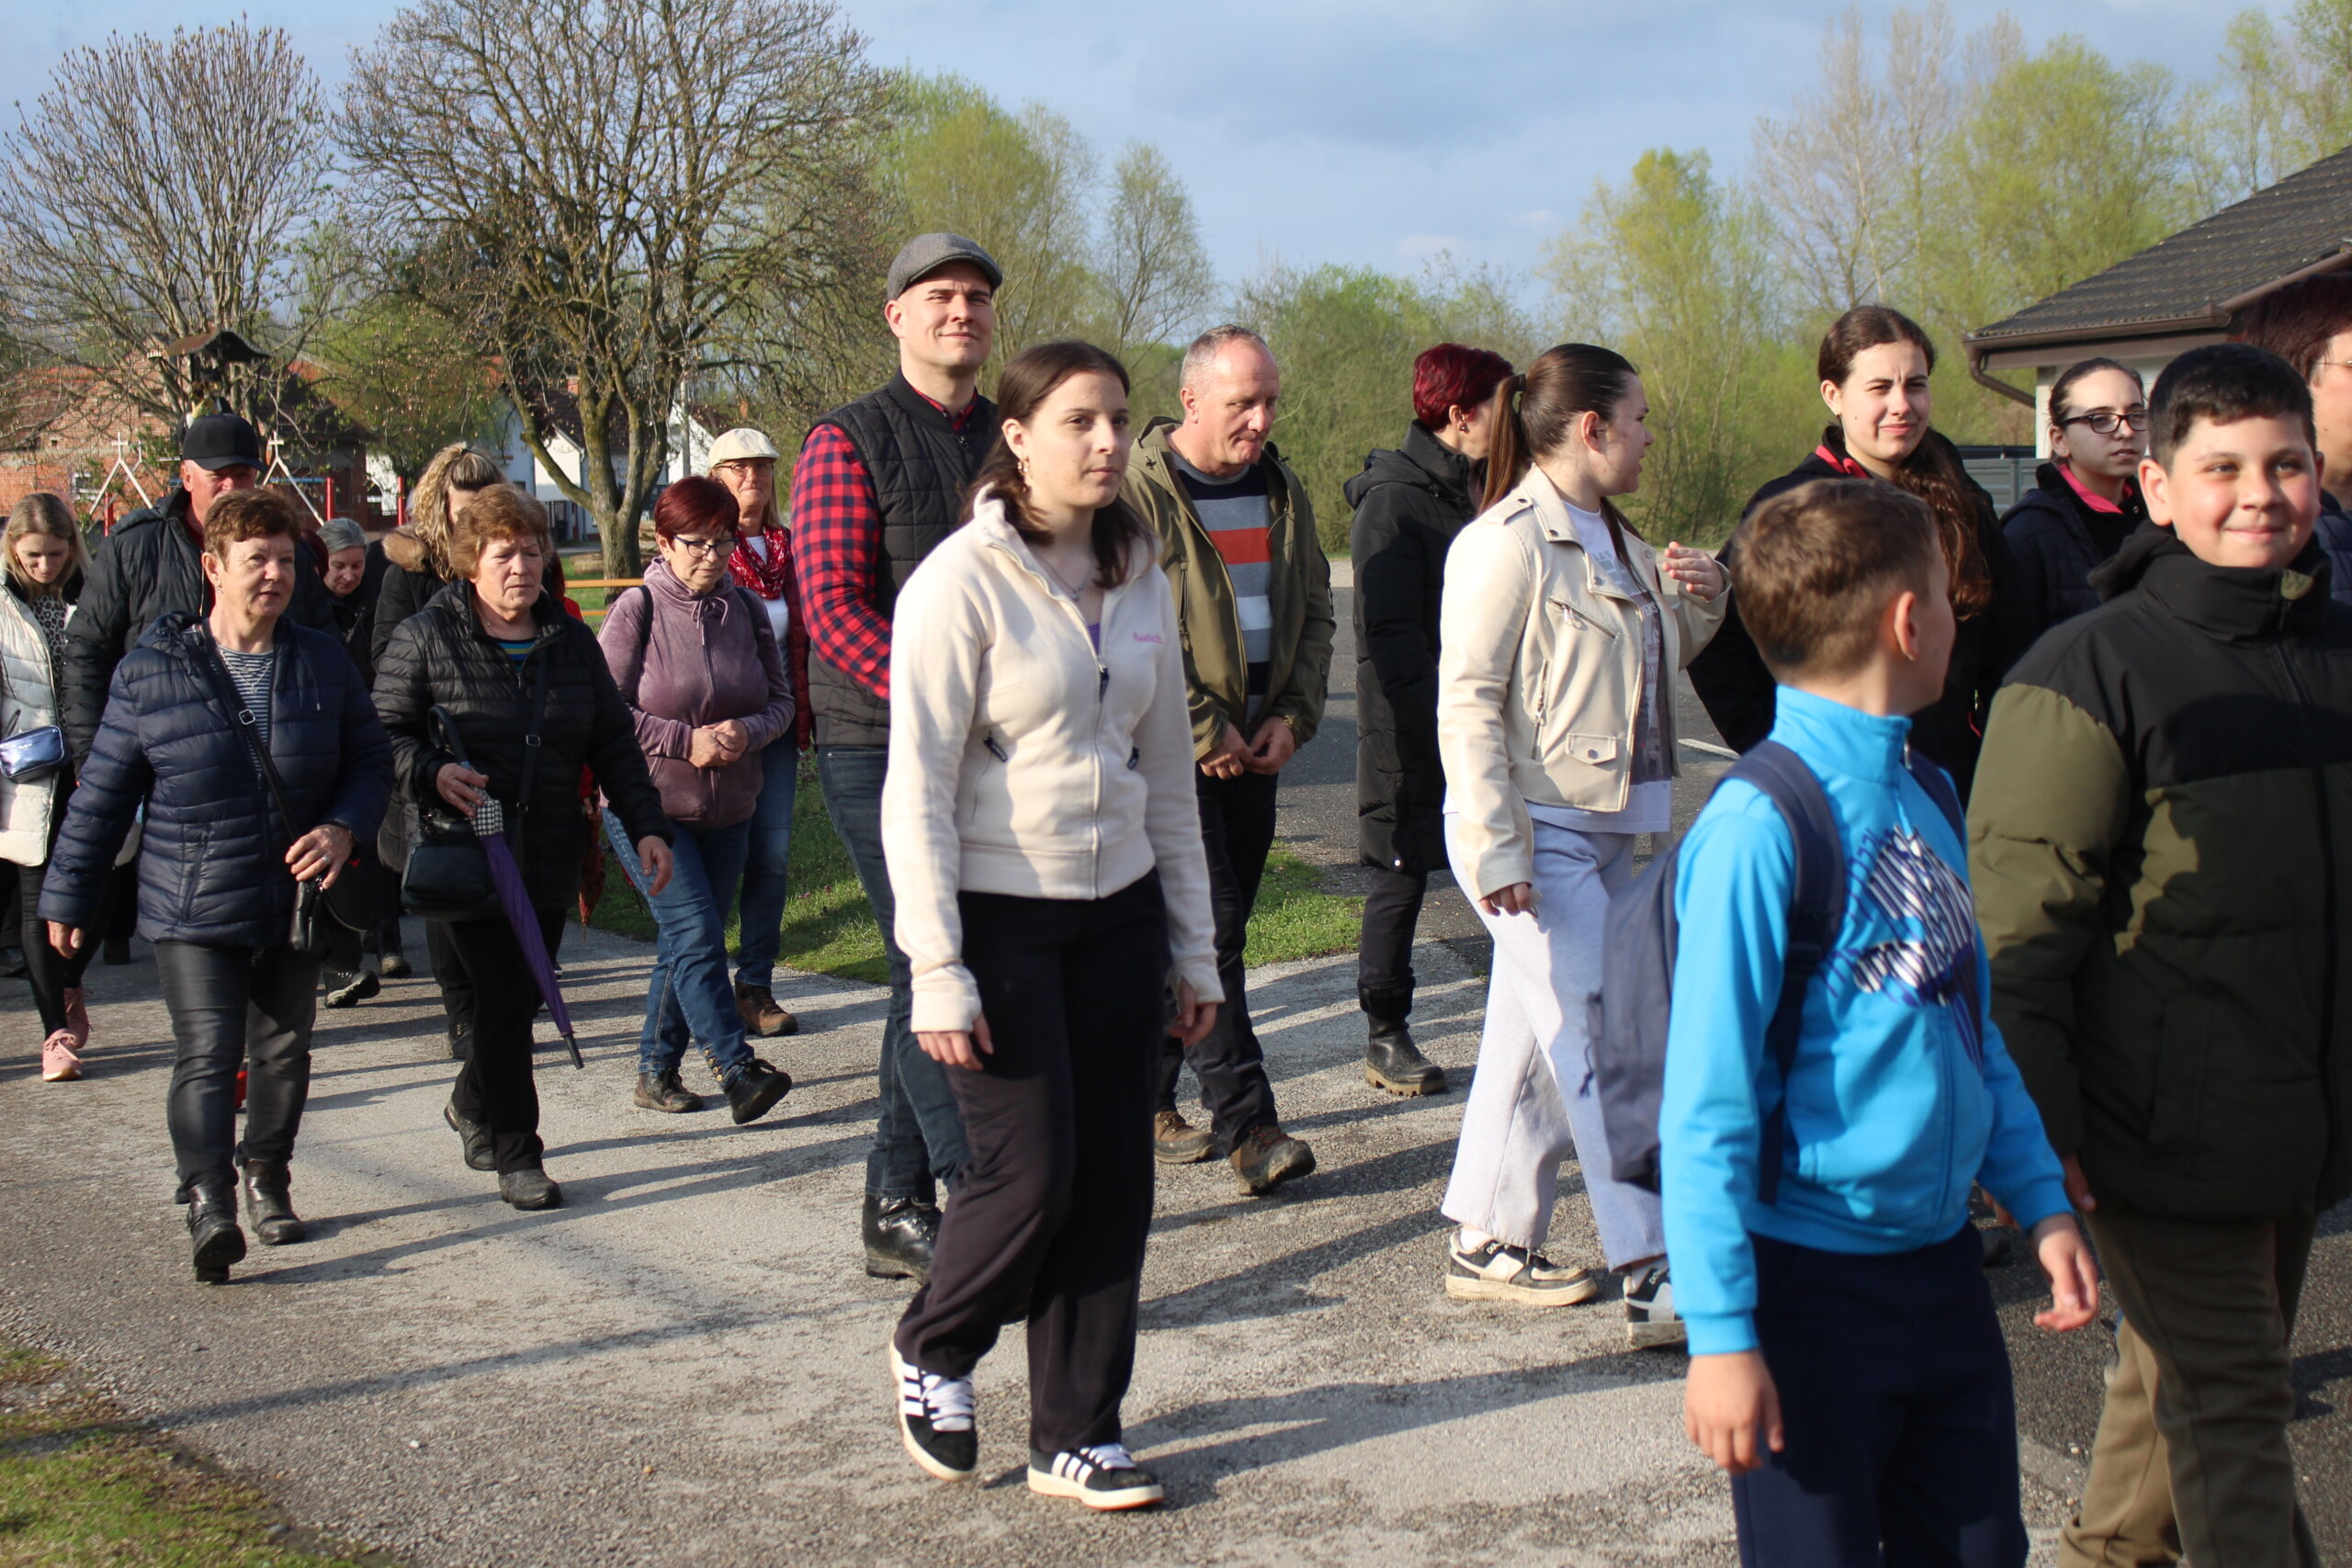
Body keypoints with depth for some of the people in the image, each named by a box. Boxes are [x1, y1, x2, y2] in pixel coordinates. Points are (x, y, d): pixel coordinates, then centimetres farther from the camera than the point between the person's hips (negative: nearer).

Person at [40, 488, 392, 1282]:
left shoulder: (324, 664, 1)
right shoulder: (152, 672, -5)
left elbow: (371, 760, 8)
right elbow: (102, 795, 2)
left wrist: (344, 828, -12)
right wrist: (69, 896, 5)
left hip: (294, 903, 3)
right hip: (190, 910, -3)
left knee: (282, 1050, 15)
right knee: (208, 1053, -14)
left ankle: (267, 1175, 34)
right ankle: (208, 1203, -17)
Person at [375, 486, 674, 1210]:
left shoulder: (571, 641, 10)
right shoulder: (425, 638, -3)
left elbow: (614, 743, 11)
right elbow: (384, 734, -4)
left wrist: (646, 826, 2)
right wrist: (431, 774, -23)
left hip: (550, 860, 5)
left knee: (524, 995, 13)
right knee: (505, 996, -10)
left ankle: (473, 1106, 40)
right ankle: (516, 1155, 1)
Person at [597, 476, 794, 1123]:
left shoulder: (746, 610, 5)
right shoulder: (637, 610, -8)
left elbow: (781, 700, 9)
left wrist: (747, 731, -12)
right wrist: (686, 741, -16)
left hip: (727, 810, 5)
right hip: (649, 807, -5)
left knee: (687, 946, 10)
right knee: (696, 935, -15)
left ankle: (656, 1069, 21)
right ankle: (738, 1070, -13)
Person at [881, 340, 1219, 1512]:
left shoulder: (1136, 578, 8)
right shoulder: (962, 580, -11)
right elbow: (916, 790, -13)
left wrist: (1194, 950, 13)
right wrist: (938, 974, -17)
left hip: (1119, 912, 6)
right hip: (999, 918, -6)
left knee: (1111, 1178, 5)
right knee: (1031, 1172, -5)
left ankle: (1076, 1435, 18)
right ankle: (931, 1349, 24)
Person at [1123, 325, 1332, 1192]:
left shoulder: (1281, 491, 12)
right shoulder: (1137, 492, -10)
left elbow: (1315, 610, 16)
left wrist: (1293, 717, 2)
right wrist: (1203, 730, -14)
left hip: (1255, 751, 7)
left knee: (1206, 931, 10)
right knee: (1209, 926, -10)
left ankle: (1148, 1101, 21)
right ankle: (1246, 1125, -9)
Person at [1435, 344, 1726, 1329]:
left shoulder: (1613, 540, 14)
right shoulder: (1506, 543, -14)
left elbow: (1657, 660, 25)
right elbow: (1467, 701, -17)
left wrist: (1692, 604, 3)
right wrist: (1496, 848, -22)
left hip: (1605, 827, 9)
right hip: (1538, 835, -9)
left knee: (1532, 1039, 14)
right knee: (1605, 1047, -9)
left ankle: (1487, 1245, 24)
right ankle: (1657, 1283, -7)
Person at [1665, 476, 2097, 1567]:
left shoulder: (1928, 797, 4)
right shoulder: (1762, 825, -20)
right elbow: (1707, 1105, -20)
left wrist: (2040, 1200, 10)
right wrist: (1721, 1332, -20)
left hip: (1942, 1261, 7)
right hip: (1809, 1281, -7)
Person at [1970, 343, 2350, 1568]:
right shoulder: (2095, 669, -12)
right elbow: (2021, 914, -14)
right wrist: (2037, 1120, -18)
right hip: (2165, 1130, -7)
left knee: (2181, 1374, 21)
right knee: (2228, 1403, -2)